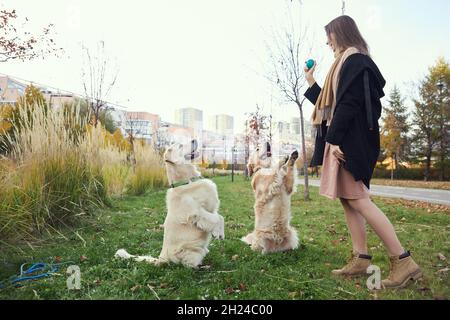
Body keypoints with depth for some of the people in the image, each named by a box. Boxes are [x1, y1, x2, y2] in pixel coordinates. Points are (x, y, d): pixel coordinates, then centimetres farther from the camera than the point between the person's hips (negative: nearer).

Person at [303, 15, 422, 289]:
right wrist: (311, 83, 32)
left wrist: (335, 139, -24)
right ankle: (361, 259, 10)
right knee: (347, 199, 6)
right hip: (343, 139, 11)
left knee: (357, 199, -13)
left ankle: (404, 261, -6)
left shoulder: (355, 60, -7)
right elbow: (332, 103, 27)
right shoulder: (347, 63, 24)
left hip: (350, 139, -11)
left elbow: (349, 103, -19)